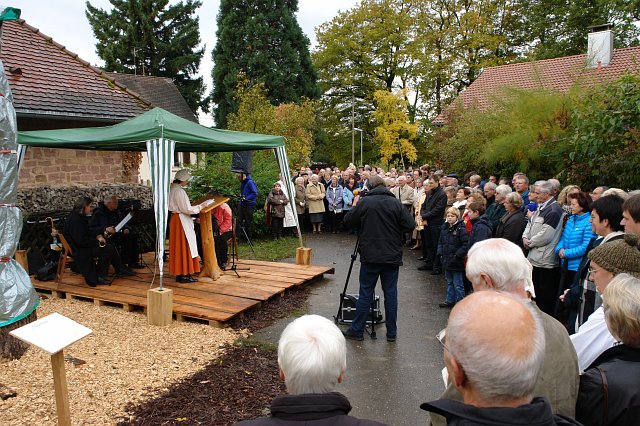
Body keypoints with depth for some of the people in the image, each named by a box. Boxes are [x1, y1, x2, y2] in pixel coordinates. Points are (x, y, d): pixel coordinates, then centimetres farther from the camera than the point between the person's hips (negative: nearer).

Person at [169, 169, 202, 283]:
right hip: (182, 221, -10)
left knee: (178, 247, 13)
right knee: (184, 247, -3)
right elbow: (187, 209, -19)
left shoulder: (172, 189, 10)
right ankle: (184, 274, 2)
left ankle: (179, 273, 20)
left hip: (175, 219, 10)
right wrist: (200, 207, -10)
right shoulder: (180, 191, -20)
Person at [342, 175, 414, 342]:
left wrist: (355, 208, 17)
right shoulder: (396, 203, -2)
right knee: (391, 293, 9)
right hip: (392, 257, 2)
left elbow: (348, 221, 1)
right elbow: (409, 226, -4)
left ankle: (357, 330, 13)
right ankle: (391, 332, 16)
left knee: (365, 293, 6)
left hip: (370, 256, -1)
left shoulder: (364, 202, -6)